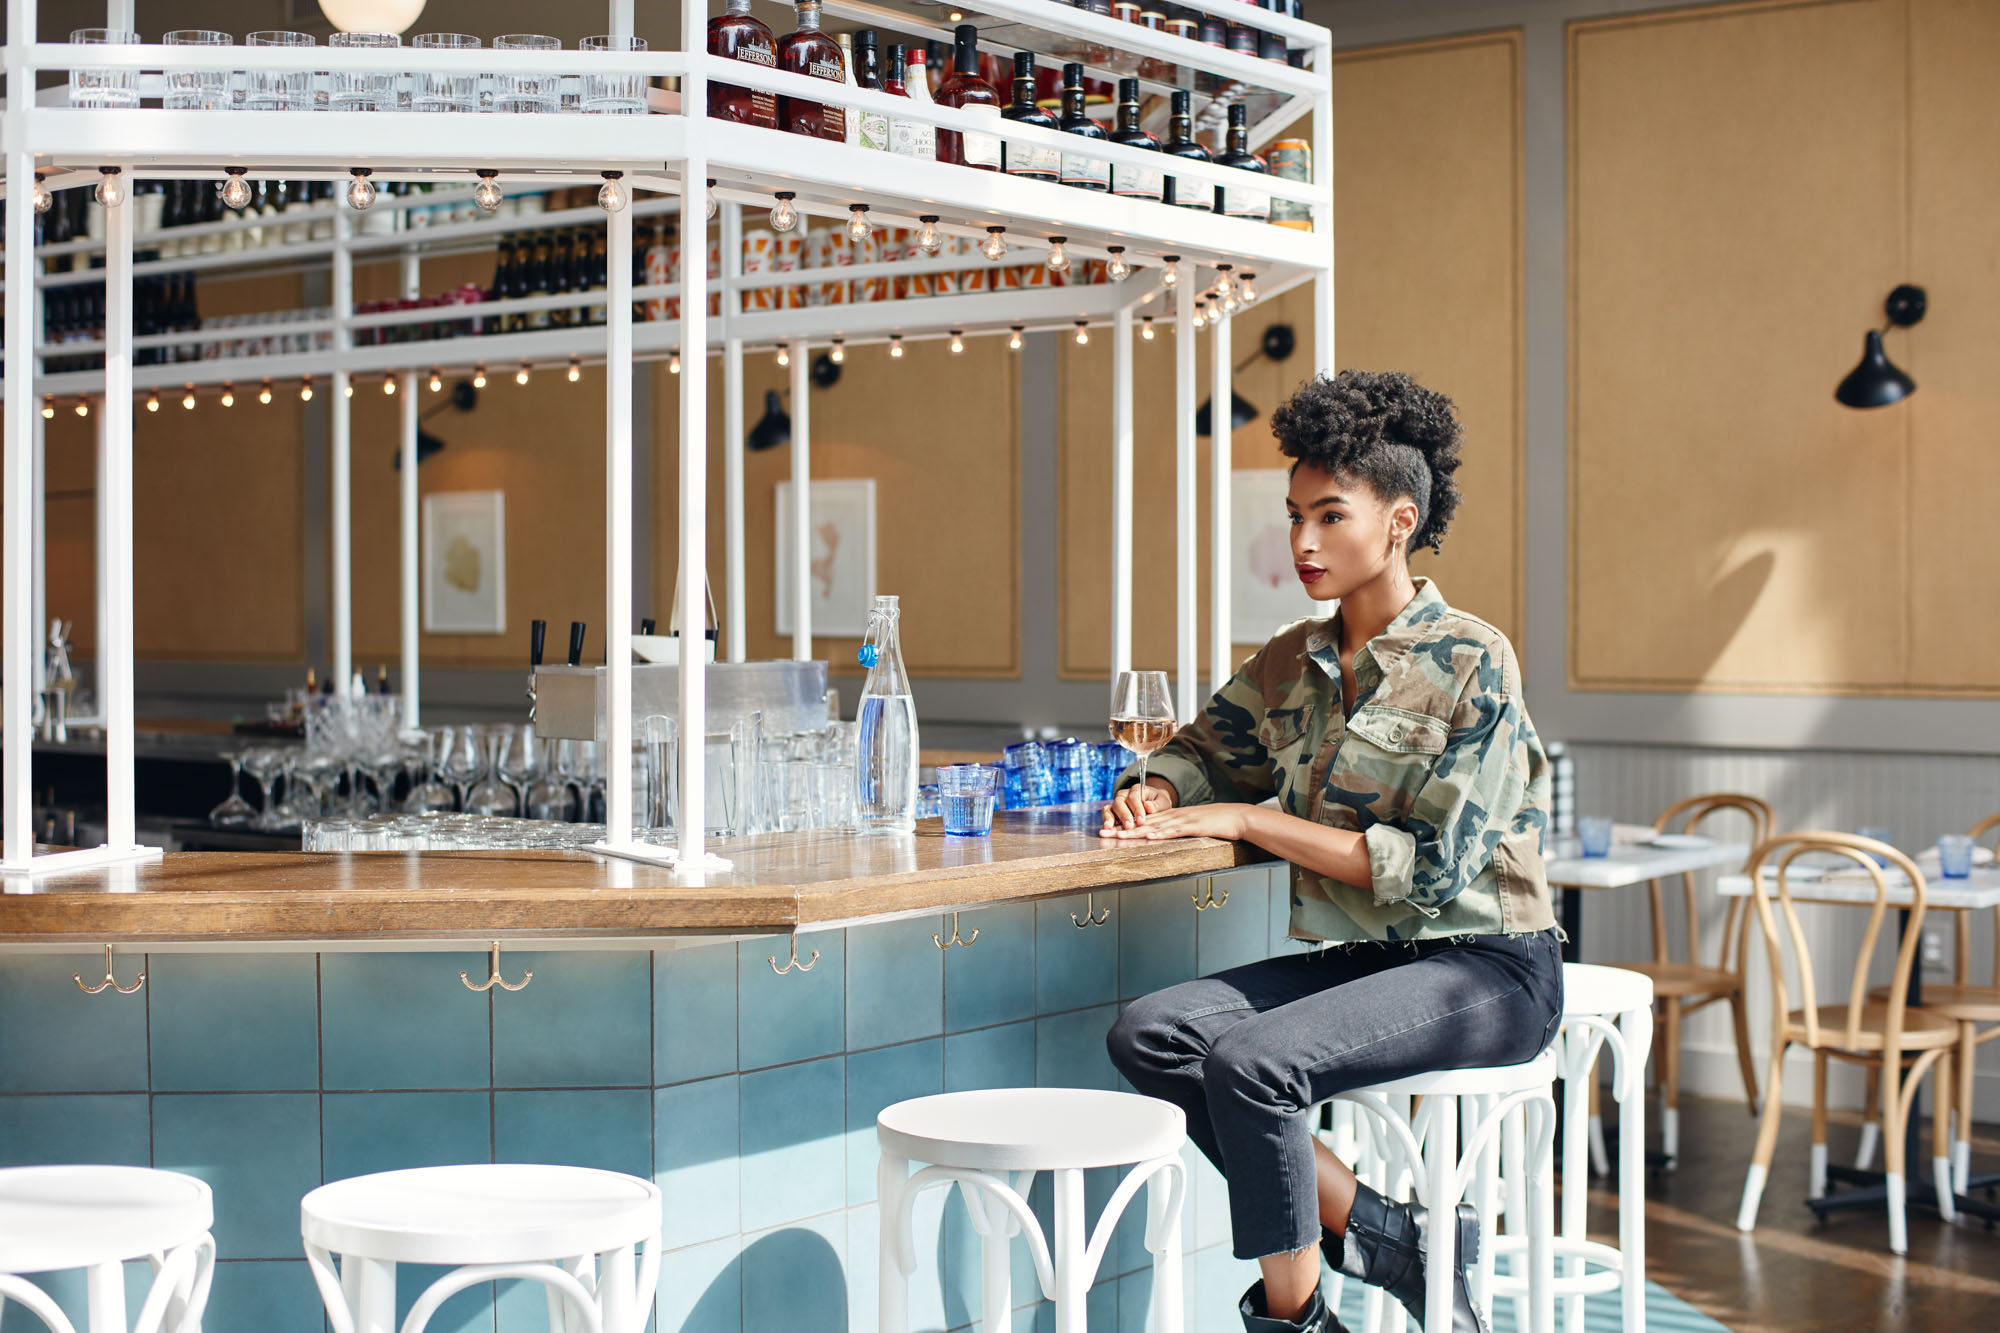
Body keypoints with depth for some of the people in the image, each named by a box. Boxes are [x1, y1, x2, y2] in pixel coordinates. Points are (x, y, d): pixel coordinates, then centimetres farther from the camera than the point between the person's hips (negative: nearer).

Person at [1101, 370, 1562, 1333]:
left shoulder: (1470, 662, -11)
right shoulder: (1290, 664, 8)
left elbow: (1428, 866, -18)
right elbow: (1206, 750, 25)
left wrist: (1244, 820, -18)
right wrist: (1155, 792, -1)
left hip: (1483, 969, -7)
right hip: (1359, 956, 7)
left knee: (1252, 1057, -29)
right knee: (1148, 1033, -15)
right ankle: (1379, 1230, -8)